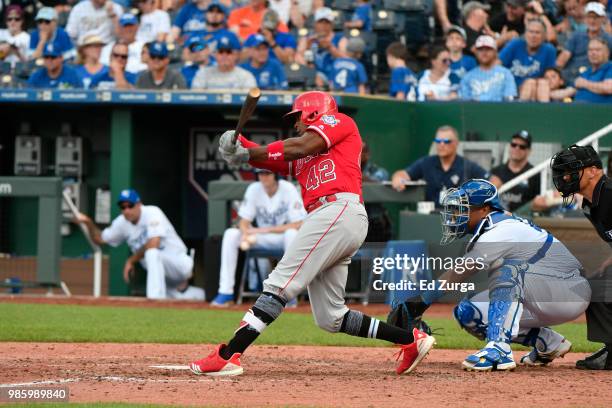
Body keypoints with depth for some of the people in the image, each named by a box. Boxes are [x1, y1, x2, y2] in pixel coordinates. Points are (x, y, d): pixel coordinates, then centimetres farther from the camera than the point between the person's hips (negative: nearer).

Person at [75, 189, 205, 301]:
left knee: (151, 253, -35)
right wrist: (89, 223, -4)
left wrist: (131, 260, -19)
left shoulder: (152, 213, -18)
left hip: (181, 264, -8)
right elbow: (99, 239, 14)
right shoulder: (122, 223, 3)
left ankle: (155, 298, -43)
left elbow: (153, 244, -29)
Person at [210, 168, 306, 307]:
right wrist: (245, 234, -29)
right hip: (261, 239, 4)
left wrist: (266, 229, -29)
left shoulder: (288, 189, -17)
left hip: (283, 237, -4)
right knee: (230, 234, -19)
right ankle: (225, 292, -19)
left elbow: (297, 225, -22)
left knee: (291, 233, -38)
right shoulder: (254, 189, -6)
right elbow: (244, 221, -4)